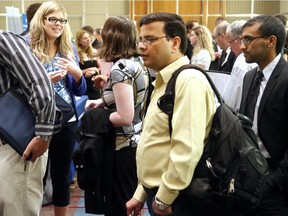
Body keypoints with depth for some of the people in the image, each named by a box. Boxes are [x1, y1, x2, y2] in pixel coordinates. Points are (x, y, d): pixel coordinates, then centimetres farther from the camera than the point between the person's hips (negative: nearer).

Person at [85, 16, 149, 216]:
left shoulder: (120, 68, -21)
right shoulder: (138, 62, 5)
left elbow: (125, 117, -25)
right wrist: (103, 101, 8)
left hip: (124, 146, -9)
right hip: (139, 141, 9)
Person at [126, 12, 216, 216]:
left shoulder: (189, 80, -17)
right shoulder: (164, 81, 13)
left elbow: (187, 150, -25)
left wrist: (163, 199, -18)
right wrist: (142, 194, 18)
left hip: (174, 199, -9)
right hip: (157, 193, 9)